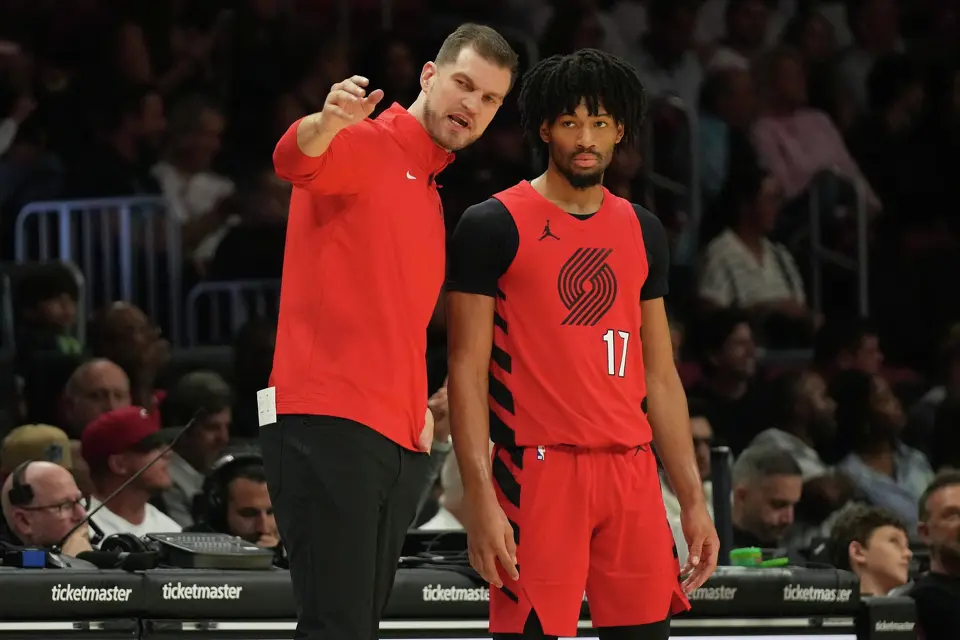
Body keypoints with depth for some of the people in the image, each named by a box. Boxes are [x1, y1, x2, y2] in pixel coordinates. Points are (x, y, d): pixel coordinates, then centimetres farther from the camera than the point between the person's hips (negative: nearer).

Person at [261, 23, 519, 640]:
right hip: (328, 426, -9)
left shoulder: (434, 194, 23)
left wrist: (421, 404, 15)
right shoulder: (361, 148, -3)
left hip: (399, 439, 9)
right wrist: (327, 122, -49)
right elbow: (294, 160, -27)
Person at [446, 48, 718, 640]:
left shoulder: (644, 232, 14)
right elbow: (467, 370, -5)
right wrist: (480, 499, -14)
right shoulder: (493, 226, -2)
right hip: (539, 473, -5)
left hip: (631, 474, 5)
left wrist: (693, 499, 12)